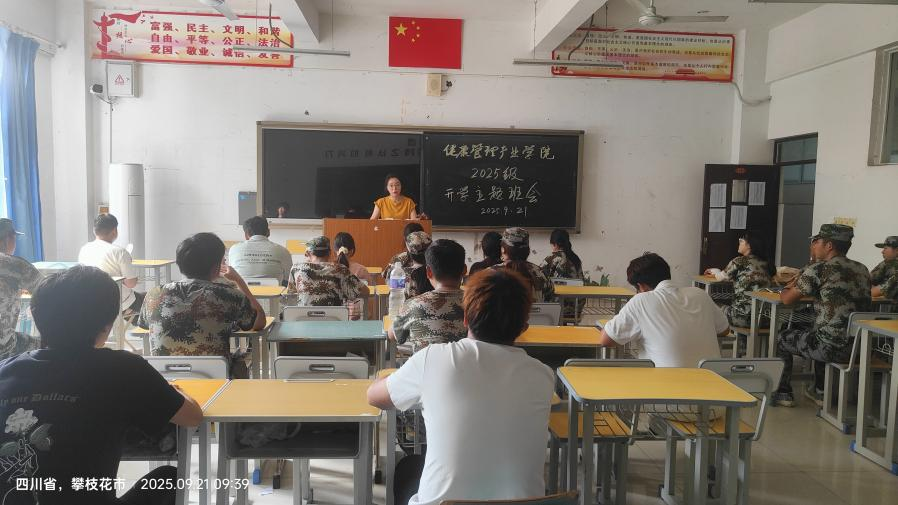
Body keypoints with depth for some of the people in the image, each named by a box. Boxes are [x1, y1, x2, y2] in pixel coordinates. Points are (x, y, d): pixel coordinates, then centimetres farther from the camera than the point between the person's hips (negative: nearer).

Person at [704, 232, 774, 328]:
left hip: (745, 316, -6)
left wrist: (714, 271, 32)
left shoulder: (740, 261, -8)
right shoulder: (766, 263, 11)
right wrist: (715, 271, 33)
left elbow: (721, 277, 9)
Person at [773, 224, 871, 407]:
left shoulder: (818, 269, -12)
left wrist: (788, 288, 19)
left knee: (782, 338, 19)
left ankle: (783, 393, 24)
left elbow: (787, 299, -2)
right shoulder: (863, 270, 9)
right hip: (861, 345, 7)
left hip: (833, 348, -7)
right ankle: (820, 391, 42)